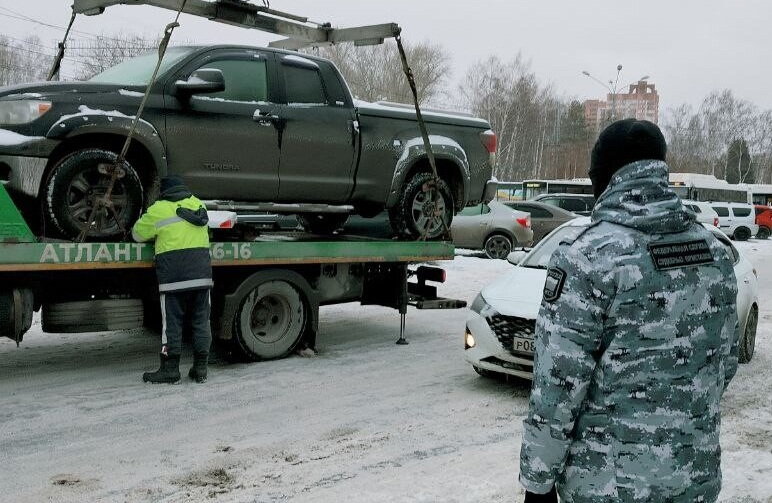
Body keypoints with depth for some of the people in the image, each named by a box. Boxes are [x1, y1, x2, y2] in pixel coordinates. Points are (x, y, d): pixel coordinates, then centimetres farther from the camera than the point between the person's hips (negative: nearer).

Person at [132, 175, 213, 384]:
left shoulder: (158, 210, 1)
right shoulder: (198, 204, 14)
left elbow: (138, 233, 10)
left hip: (174, 275, -4)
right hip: (202, 273, 4)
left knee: (172, 323, 2)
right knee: (201, 322, 9)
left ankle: (170, 369, 5)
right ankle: (200, 368, 12)